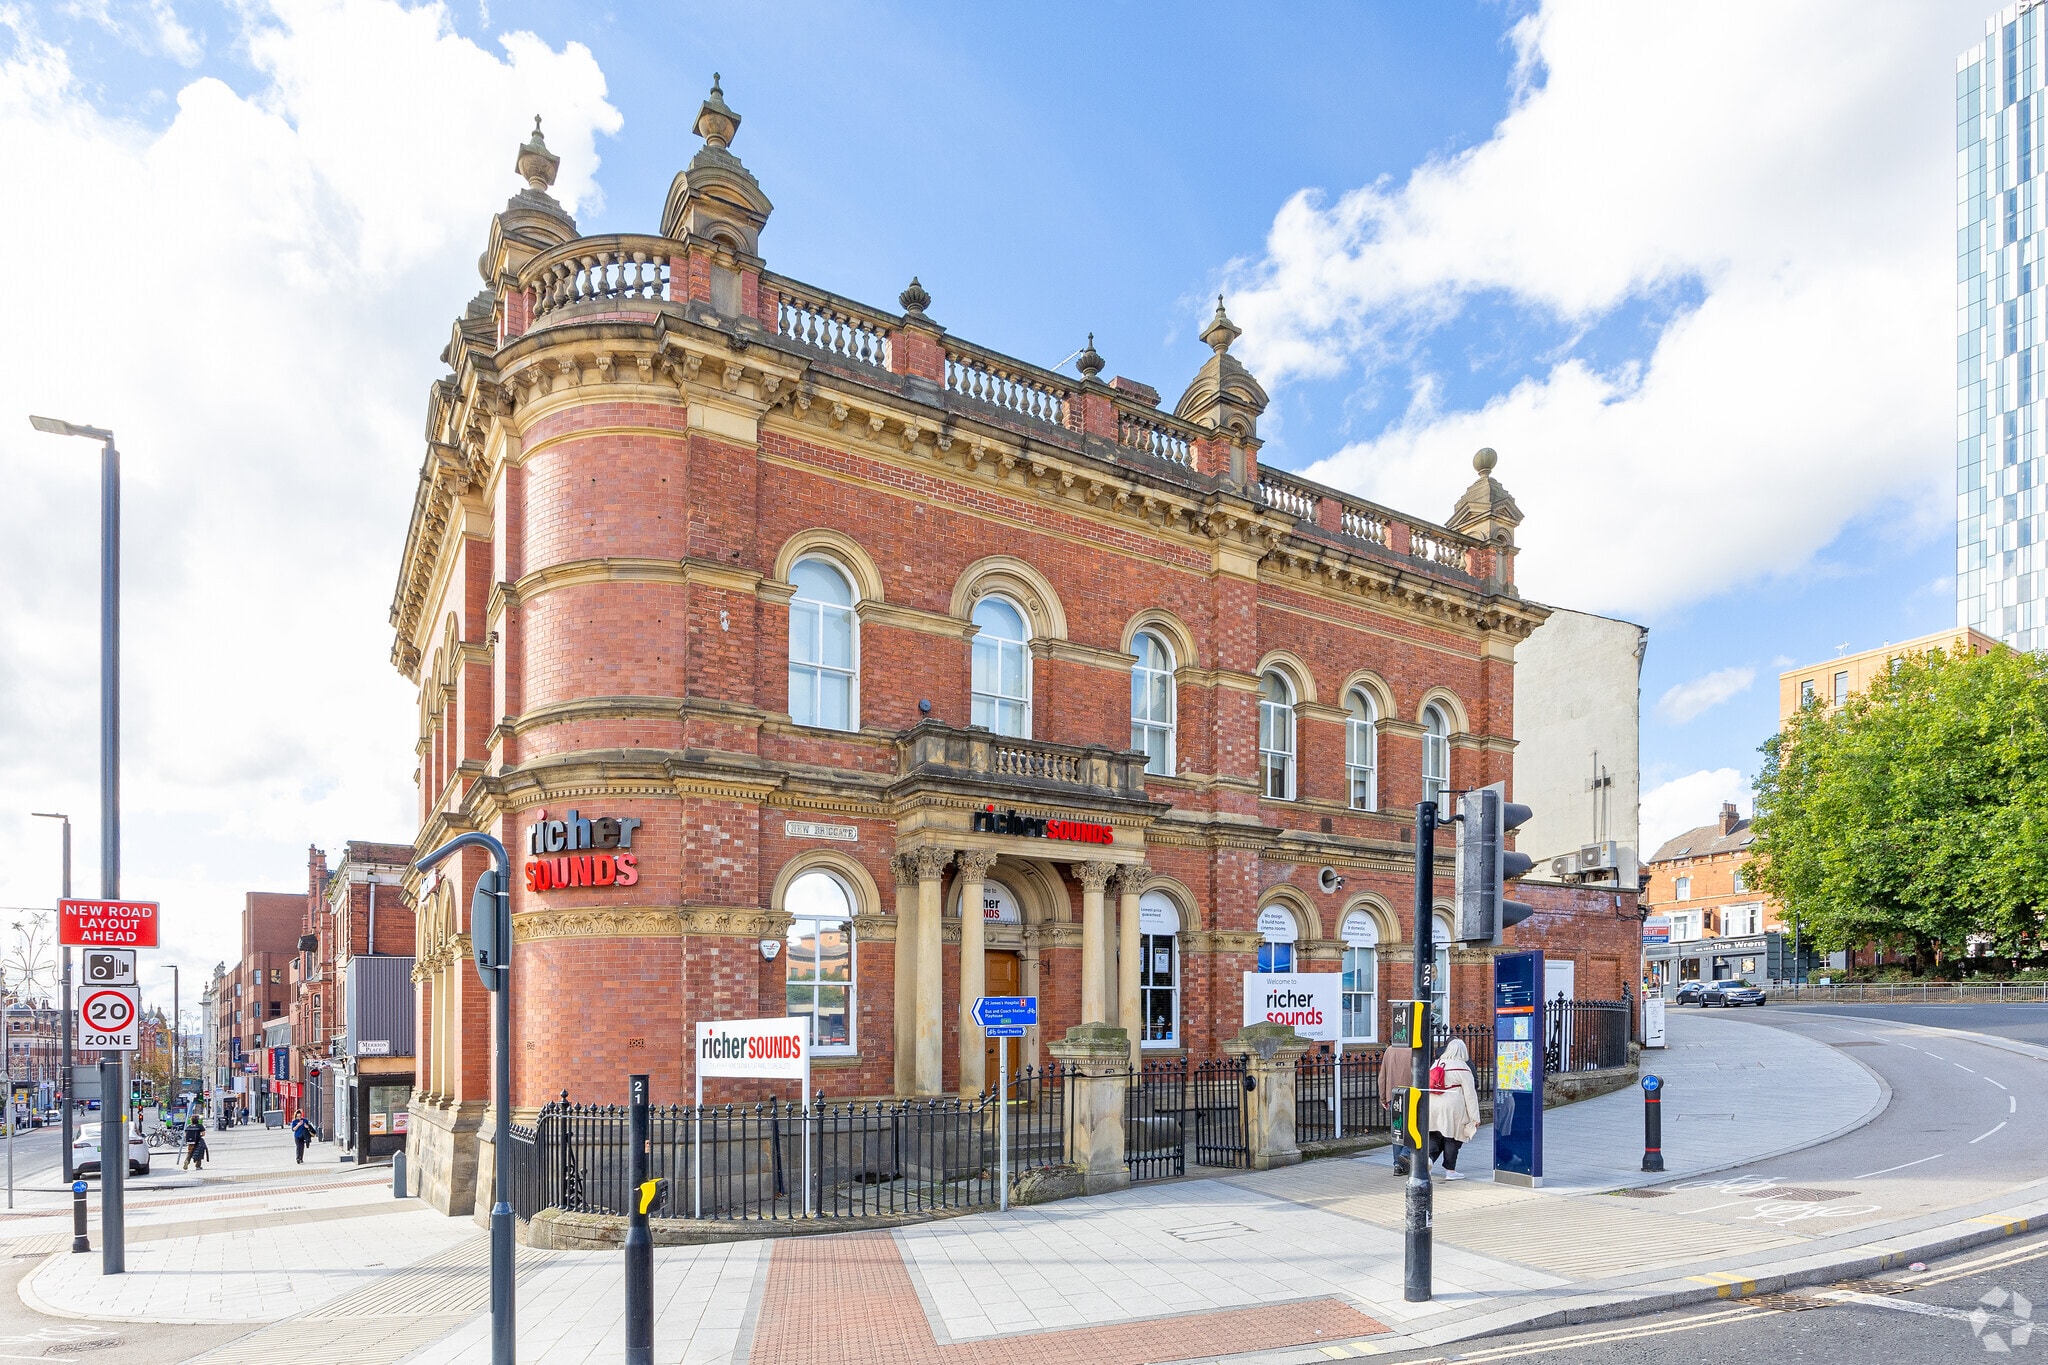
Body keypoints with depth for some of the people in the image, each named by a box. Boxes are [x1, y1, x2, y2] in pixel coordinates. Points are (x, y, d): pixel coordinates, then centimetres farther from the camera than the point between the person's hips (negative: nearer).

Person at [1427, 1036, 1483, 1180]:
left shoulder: (1436, 1064, 12)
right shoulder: (1463, 1068, -5)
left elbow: (1428, 1086, 16)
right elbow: (1470, 1095, -6)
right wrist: (1475, 1118, -2)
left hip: (1433, 1108, 5)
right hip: (1453, 1108, -5)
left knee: (1435, 1136, 12)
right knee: (1452, 1139, 5)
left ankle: (1429, 1156, -12)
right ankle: (1450, 1170, 10)